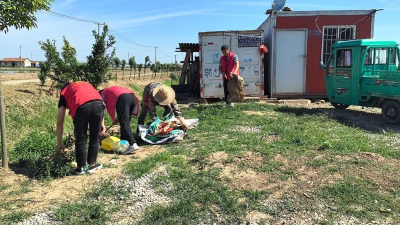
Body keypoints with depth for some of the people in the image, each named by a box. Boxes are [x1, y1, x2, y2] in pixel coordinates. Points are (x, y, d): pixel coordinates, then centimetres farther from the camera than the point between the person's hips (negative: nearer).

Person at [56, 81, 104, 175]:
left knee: (80, 140, 17)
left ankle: (81, 168, 28)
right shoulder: (87, 85, 42)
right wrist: (101, 123, 27)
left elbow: (60, 122, 29)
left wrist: (59, 144, 33)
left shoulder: (64, 93, 33)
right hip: (97, 104, 2)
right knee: (94, 139, 19)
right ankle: (91, 165, 31)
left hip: (81, 106, -2)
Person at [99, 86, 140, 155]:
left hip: (123, 98, -7)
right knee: (126, 122, 16)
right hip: (132, 97, 7)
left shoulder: (102, 94, 25)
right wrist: (118, 118, 27)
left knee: (124, 123, -9)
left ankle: (133, 144, -21)